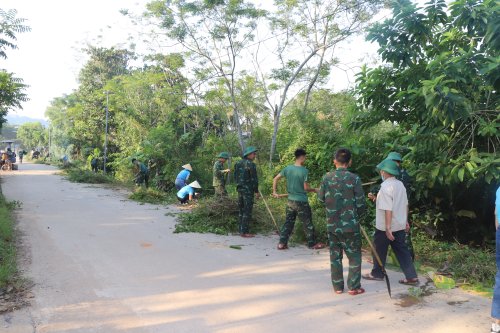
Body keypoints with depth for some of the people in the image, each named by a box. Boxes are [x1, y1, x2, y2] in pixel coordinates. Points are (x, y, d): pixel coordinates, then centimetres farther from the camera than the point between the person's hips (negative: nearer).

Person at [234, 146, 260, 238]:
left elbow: (235, 176, 14)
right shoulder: (251, 164, -14)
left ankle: (241, 230, 20)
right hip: (248, 190, -8)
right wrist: (256, 191, -8)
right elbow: (254, 179, -15)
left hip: (239, 189, 8)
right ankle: (245, 232, -1)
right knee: (247, 211, -3)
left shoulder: (238, 163, 9)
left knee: (241, 210, 15)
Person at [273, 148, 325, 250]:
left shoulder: (288, 168, 0)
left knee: (288, 222, 13)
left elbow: (275, 179, 3)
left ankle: (282, 243, 12)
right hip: (302, 202, -5)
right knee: (307, 223, 9)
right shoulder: (304, 171, -16)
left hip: (290, 201, 5)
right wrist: (314, 190, 4)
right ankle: (312, 244, 21)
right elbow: (306, 188, -13)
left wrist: (274, 192, 11)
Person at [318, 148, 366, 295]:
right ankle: (354, 287, 14)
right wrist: (358, 216, 11)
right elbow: (361, 203, -8)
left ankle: (337, 286, 20)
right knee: (354, 256, 12)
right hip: (350, 225, -2)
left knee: (335, 256, 13)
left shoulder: (327, 177, -4)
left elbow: (321, 198, 5)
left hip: (332, 225, 3)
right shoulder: (354, 178, -12)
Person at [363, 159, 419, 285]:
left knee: (380, 250, 10)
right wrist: (406, 221, 20)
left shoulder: (386, 187, -21)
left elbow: (388, 209, -25)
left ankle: (377, 273, 25)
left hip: (385, 227, -7)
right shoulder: (400, 184, 5)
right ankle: (411, 277, 8)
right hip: (400, 225, 7)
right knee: (402, 250, 11)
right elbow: (405, 205, 12)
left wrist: (387, 228, -23)